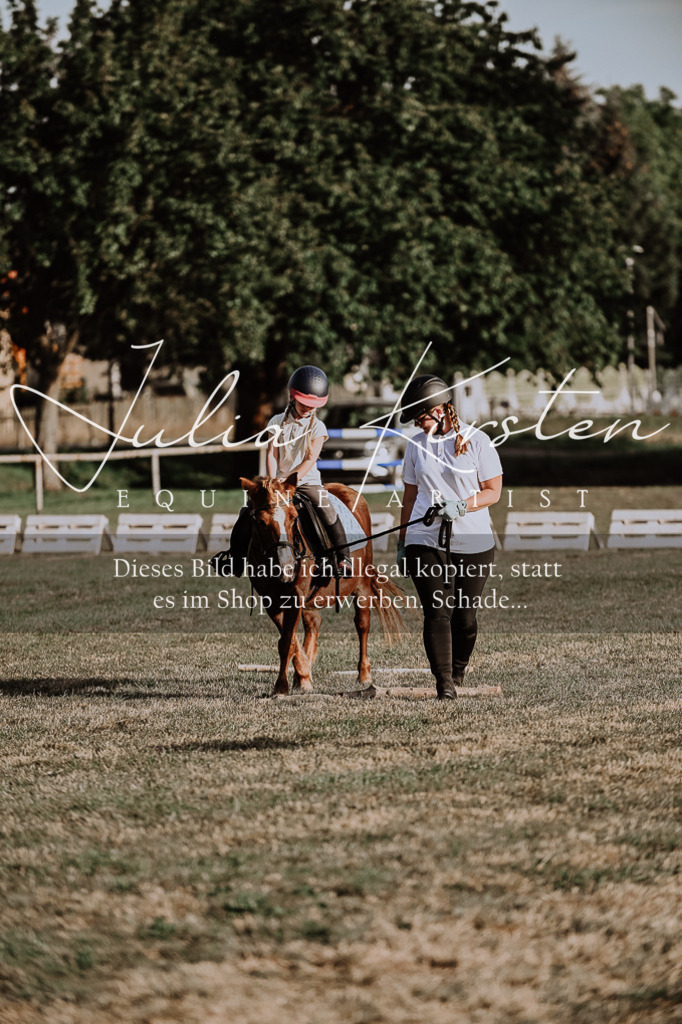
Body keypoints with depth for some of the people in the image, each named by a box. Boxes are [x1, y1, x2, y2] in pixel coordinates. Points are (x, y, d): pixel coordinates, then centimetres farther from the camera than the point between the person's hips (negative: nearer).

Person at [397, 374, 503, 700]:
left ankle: (457, 674, 20)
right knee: (437, 611, -11)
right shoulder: (417, 445, 11)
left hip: (473, 542, -2)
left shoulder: (476, 441, -2)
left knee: (464, 615, -1)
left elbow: (493, 491, -2)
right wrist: (402, 542, 17)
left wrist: (461, 506, -18)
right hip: (426, 541, 2)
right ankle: (444, 684, -13)